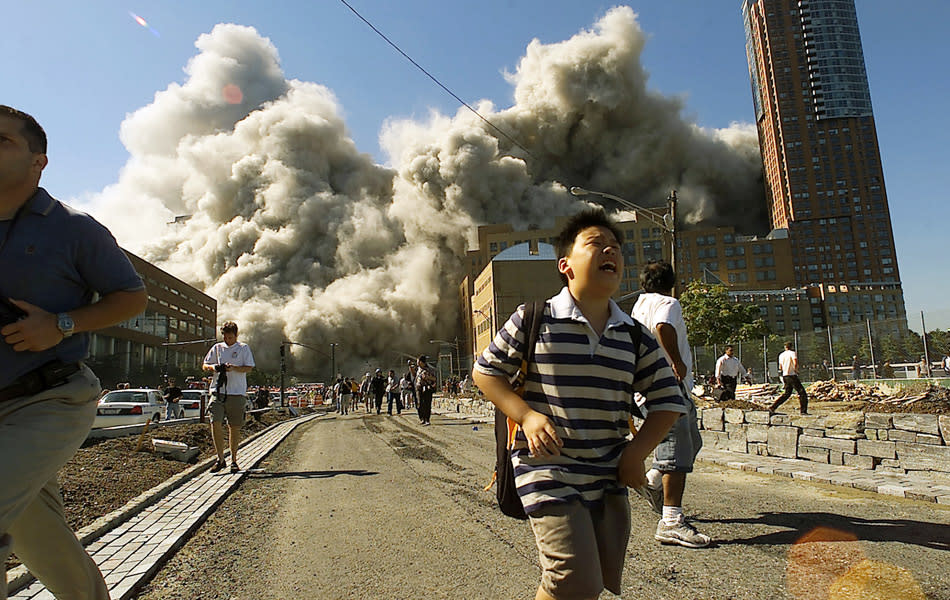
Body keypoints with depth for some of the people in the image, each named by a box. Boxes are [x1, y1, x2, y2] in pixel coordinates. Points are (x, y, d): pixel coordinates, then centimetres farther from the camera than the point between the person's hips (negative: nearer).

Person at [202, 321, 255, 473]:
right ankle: (220, 459, 2)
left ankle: (234, 460, 16)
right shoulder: (217, 348, 14)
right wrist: (212, 367, -6)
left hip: (237, 393, -2)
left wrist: (233, 368, -17)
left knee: (235, 427, 3)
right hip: (218, 391, 2)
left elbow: (249, 368, 0)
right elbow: (205, 365, 16)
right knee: (215, 423, -10)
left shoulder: (243, 348, 7)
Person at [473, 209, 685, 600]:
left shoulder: (635, 336, 4)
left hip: (609, 480, 5)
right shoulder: (534, 321, -8)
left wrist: (636, 452, -2)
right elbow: (485, 371, -1)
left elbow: (667, 399, 11)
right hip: (549, 473, -5)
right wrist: (526, 415, -15)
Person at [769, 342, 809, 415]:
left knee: (787, 394, 14)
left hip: (785, 376, 7)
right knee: (802, 392, -1)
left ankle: (772, 407, 8)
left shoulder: (781, 355, 14)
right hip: (792, 375, -7)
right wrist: (796, 369, -7)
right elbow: (795, 363, -22)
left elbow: (780, 367, 19)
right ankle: (803, 411, -4)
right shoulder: (793, 353, -4)